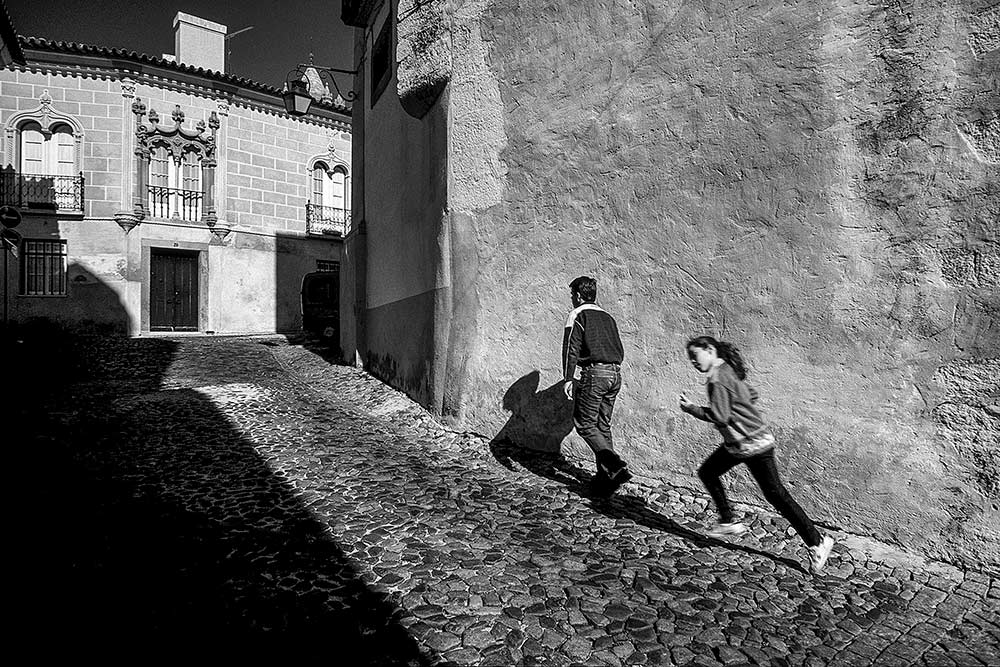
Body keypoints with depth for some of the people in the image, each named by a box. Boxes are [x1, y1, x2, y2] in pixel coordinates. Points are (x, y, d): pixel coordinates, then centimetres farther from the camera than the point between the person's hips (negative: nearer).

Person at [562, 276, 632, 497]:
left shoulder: (577, 315, 0)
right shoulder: (607, 317, 21)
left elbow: (571, 348, -11)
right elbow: (620, 351, 21)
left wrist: (568, 378, -13)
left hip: (594, 373, -7)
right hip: (615, 374, 8)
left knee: (584, 424, 2)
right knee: (603, 426, 14)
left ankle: (616, 466, -11)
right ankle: (605, 477, 16)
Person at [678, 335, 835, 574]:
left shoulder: (718, 379, -21)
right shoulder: (727, 370, 8)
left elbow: (719, 416, -26)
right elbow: (751, 395, 18)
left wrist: (691, 409, -16)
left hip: (753, 445, -10)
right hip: (736, 444, 10)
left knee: (776, 494, -1)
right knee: (707, 472, 15)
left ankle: (816, 543, 11)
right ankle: (728, 522, 25)